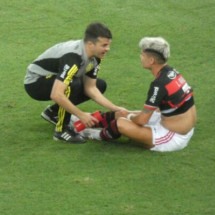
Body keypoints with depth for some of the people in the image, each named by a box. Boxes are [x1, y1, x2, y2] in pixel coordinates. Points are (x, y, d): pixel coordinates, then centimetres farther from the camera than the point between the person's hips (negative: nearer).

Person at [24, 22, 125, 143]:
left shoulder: (95, 57, -9)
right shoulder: (73, 57, -36)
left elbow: (90, 88, -2)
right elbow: (56, 95, -43)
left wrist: (114, 108, -11)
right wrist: (81, 115, -35)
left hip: (55, 79, 9)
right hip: (35, 82, -9)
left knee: (100, 85, 7)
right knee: (72, 85, -36)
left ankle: (53, 112, 13)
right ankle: (62, 130, -17)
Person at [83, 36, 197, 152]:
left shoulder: (159, 84, -26)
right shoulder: (170, 72, 1)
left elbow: (142, 120, -18)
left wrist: (129, 117, 2)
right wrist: (129, 114, 12)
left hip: (173, 137, -9)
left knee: (121, 123, -11)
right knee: (122, 114, 13)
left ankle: (103, 135, 21)